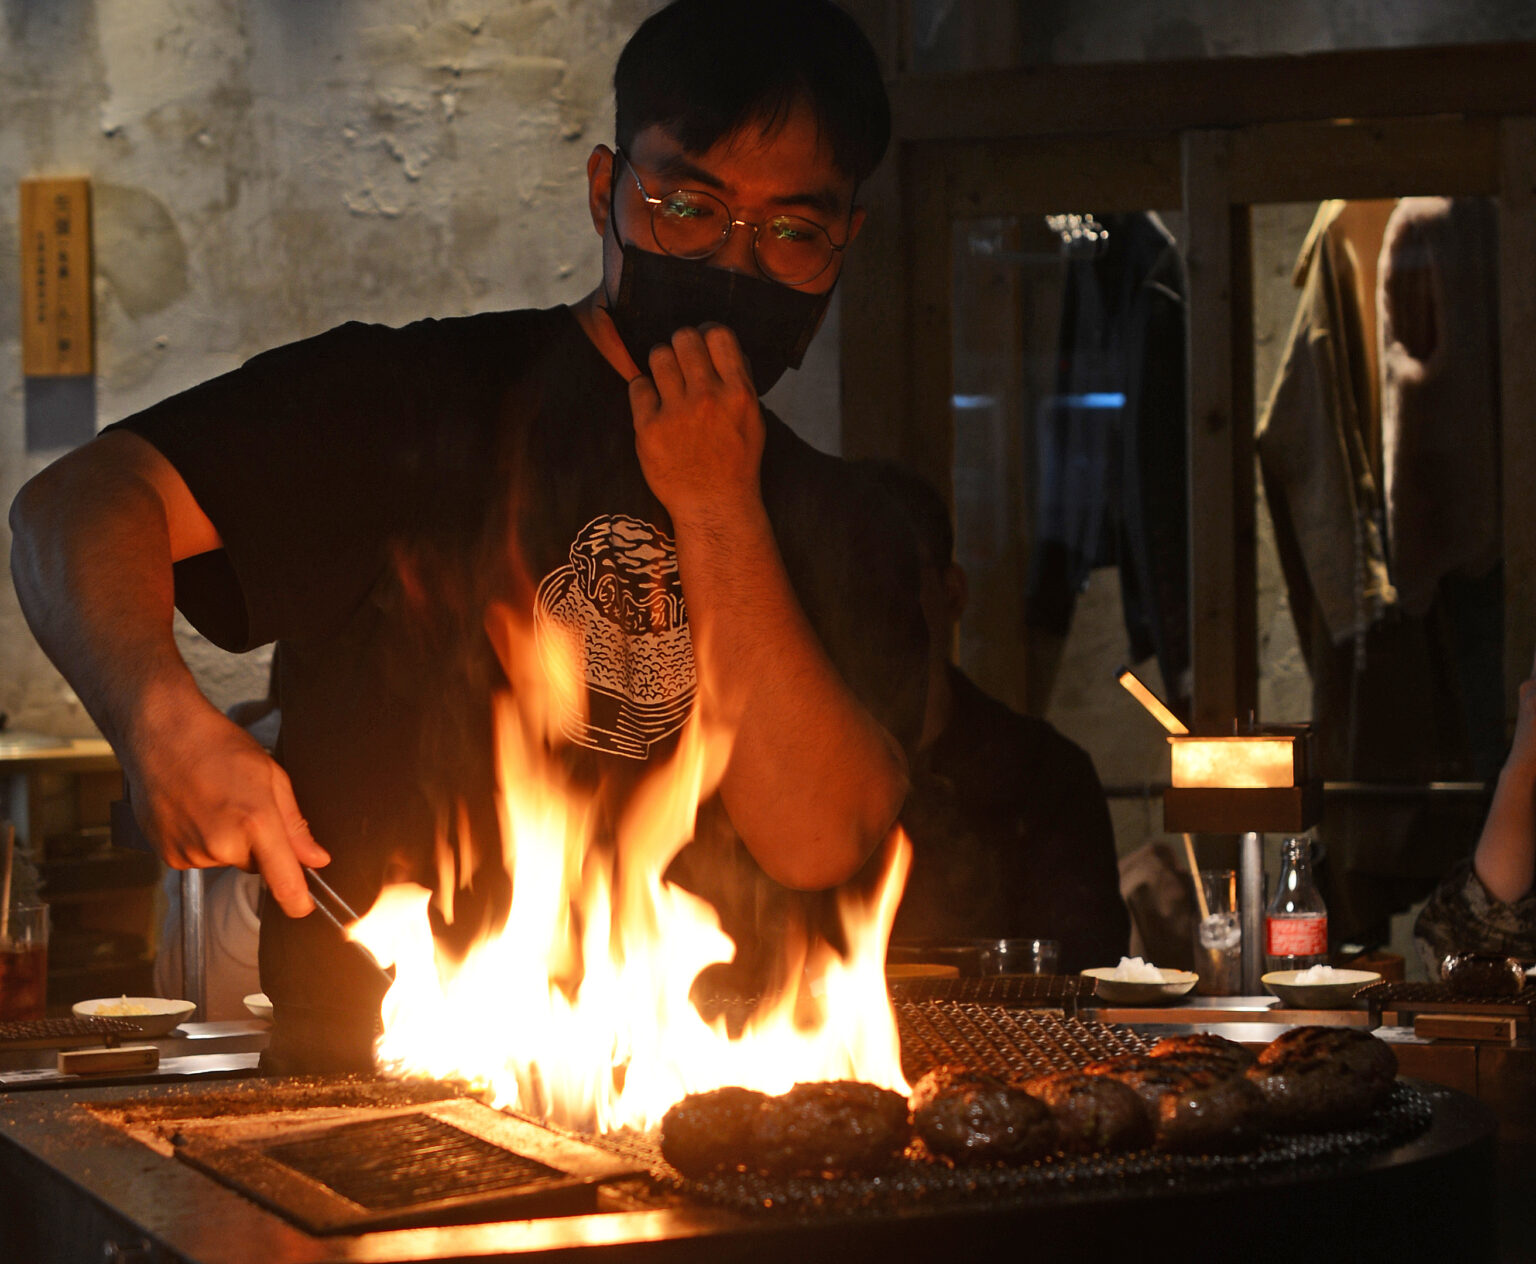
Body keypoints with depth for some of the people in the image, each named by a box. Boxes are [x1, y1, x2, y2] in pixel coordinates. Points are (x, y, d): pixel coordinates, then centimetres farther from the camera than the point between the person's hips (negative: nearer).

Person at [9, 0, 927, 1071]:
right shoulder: (432, 400, 4)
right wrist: (162, 719, -24)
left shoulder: (851, 541, 13)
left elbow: (815, 845, -3)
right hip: (363, 1082, -2)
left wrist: (716, 510, -4)